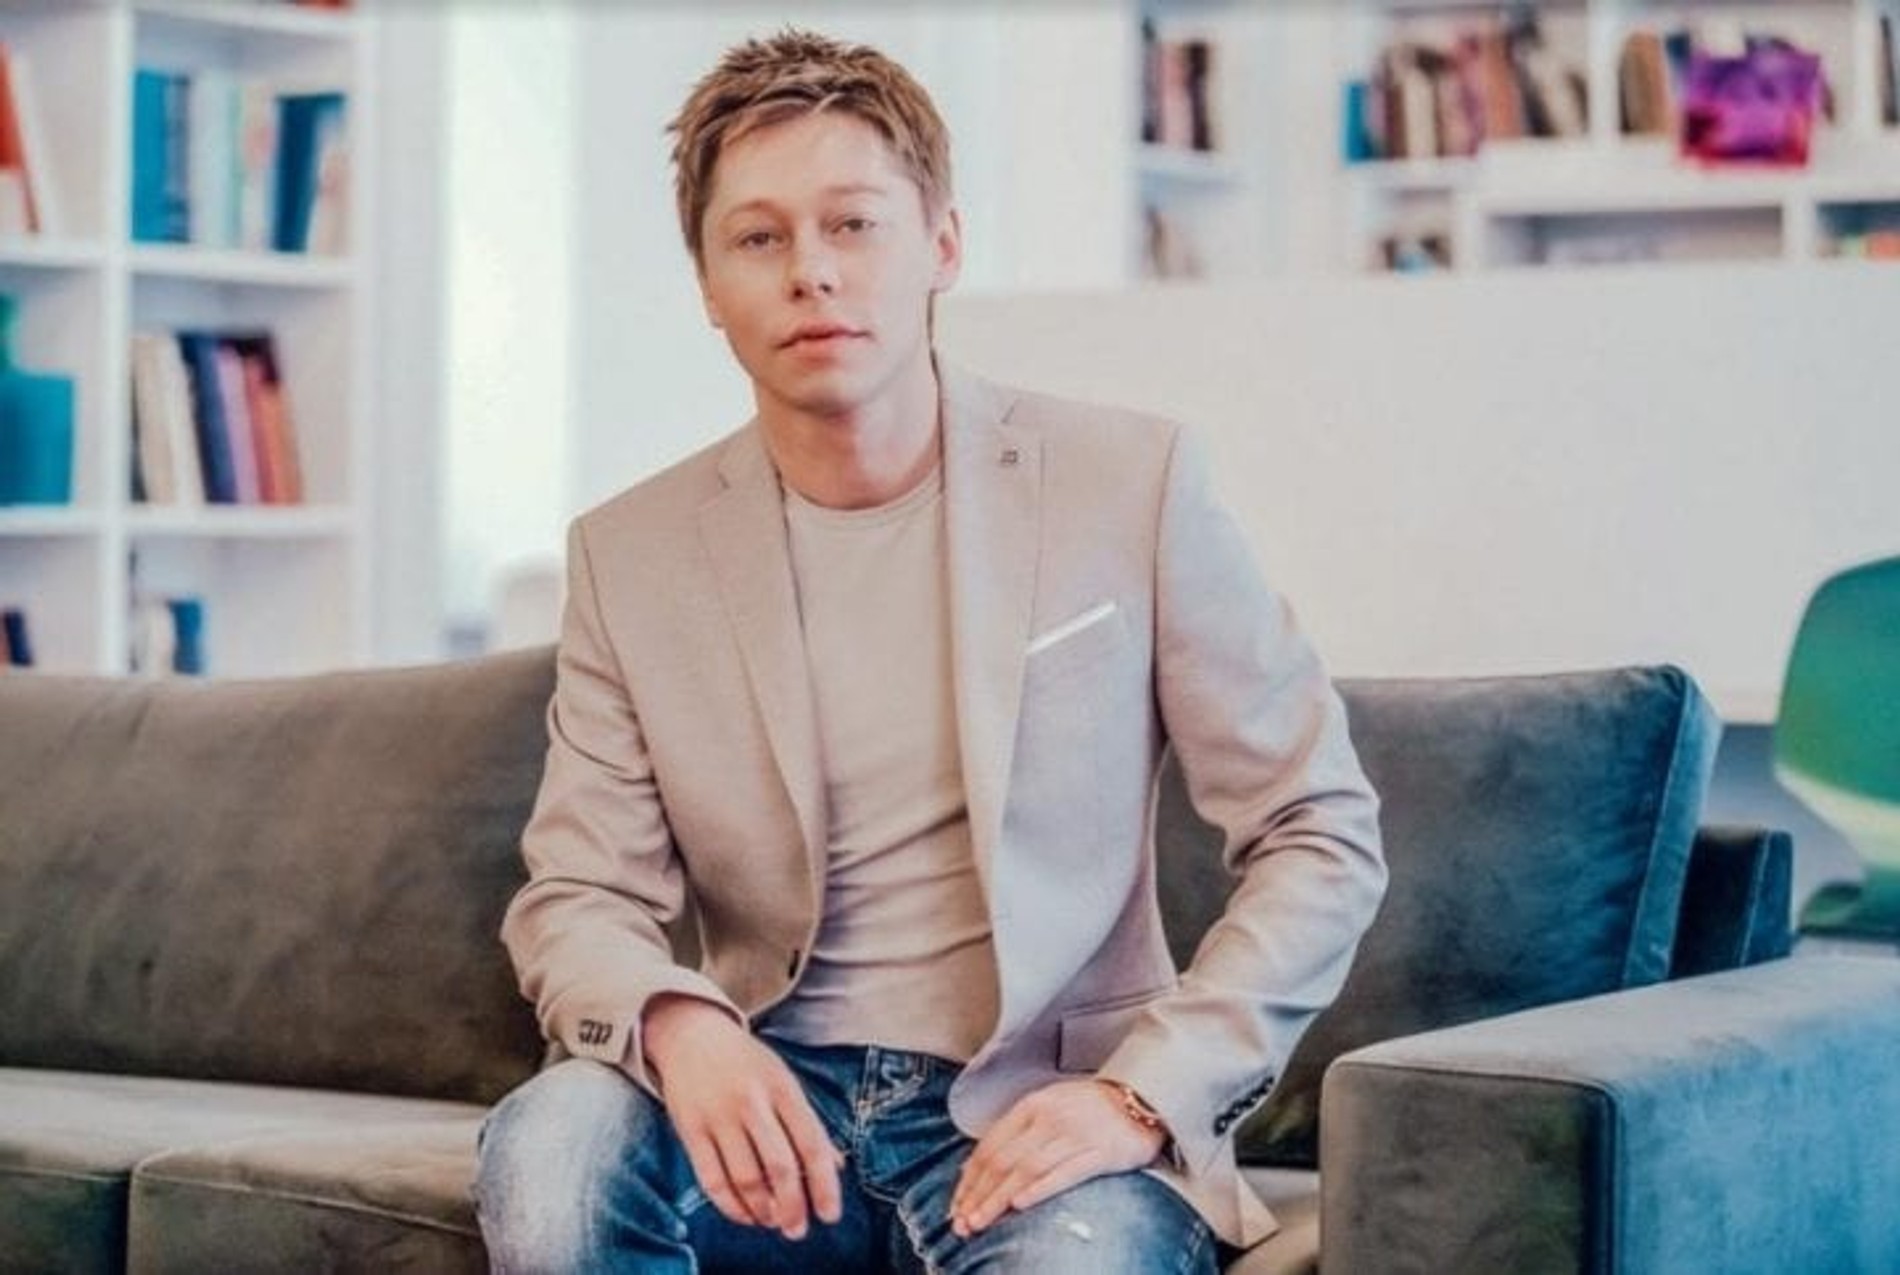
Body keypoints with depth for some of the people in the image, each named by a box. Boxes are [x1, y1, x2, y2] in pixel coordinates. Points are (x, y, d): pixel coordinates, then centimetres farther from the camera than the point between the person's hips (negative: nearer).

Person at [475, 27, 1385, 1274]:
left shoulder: (1127, 482, -2)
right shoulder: (631, 555, 4)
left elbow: (1321, 838, 0)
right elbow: (575, 902, 4)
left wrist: (1142, 1098, -13)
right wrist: (677, 1025, -20)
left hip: (1039, 1120, -2)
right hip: (773, 1103, 2)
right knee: (548, 1152, -30)